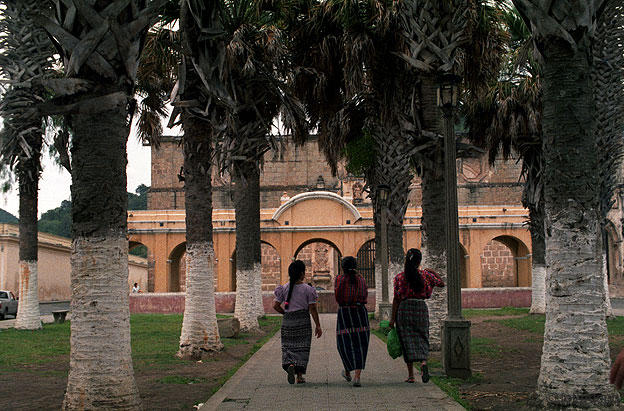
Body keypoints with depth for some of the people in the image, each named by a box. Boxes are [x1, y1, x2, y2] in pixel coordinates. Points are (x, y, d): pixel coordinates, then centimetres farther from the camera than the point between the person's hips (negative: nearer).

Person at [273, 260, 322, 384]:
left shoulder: (284, 288, 0)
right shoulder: (307, 289, -7)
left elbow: (276, 305, -1)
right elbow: (312, 309, -8)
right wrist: (318, 326, -1)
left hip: (287, 321, 2)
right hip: (303, 321, -2)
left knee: (288, 346, 9)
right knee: (302, 347, 7)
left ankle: (290, 365, -19)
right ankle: (299, 375, 7)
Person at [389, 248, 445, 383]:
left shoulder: (399, 277, -3)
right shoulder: (426, 275, -1)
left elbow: (396, 299, -2)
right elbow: (441, 283, 14)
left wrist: (393, 318, 1)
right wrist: (433, 272, 29)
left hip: (404, 308, 0)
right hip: (421, 308, 0)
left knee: (407, 341, 6)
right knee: (421, 338, 8)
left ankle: (410, 375, 7)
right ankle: (423, 362, -22)